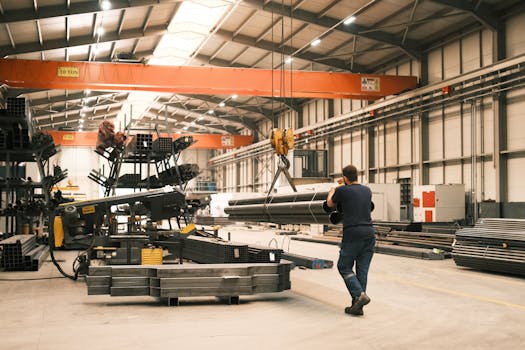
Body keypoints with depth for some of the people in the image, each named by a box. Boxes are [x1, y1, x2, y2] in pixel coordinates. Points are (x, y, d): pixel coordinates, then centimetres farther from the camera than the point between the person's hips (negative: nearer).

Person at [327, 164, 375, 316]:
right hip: (369, 233, 5)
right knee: (362, 269, 7)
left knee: (344, 267, 7)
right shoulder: (367, 190, 14)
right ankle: (357, 306, 8)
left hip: (353, 234, -5)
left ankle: (359, 294, -13)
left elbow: (330, 204, 17)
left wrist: (331, 192, 41)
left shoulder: (342, 190, -2)